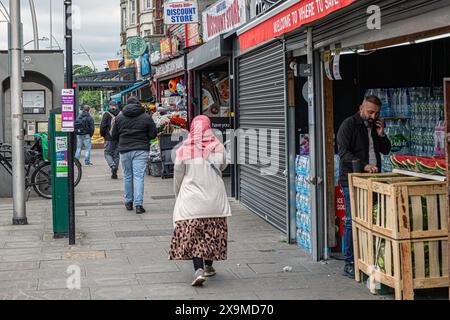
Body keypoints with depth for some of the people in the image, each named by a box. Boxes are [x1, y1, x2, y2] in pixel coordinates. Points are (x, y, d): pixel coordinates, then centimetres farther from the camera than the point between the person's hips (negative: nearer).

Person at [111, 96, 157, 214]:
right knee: (139, 176, -4)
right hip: (141, 150, -2)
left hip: (124, 150, 2)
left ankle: (129, 202, 21)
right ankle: (138, 204, -10)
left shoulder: (119, 117, 6)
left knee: (127, 176, 13)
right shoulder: (146, 117, 0)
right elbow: (153, 134, 1)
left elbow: (114, 136, 10)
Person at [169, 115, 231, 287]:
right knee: (213, 233, 14)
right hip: (215, 198, 2)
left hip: (191, 199, -2)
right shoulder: (218, 148, -6)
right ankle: (208, 266, 26)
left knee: (192, 234, 2)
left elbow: (178, 176, 1)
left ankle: (198, 269, -11)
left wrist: (178, 195, 16)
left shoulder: (183, 150, -8)